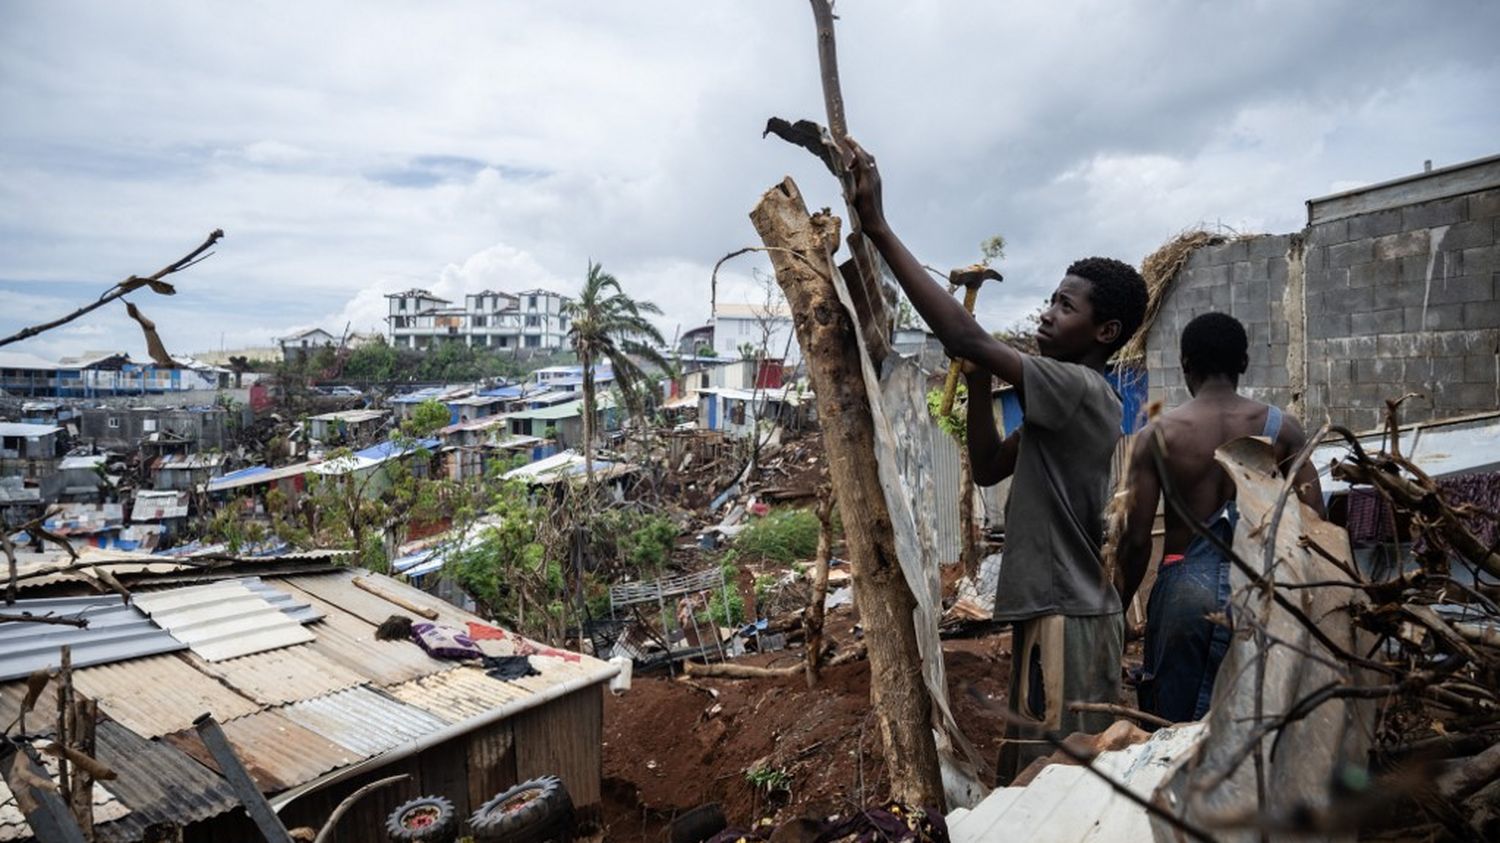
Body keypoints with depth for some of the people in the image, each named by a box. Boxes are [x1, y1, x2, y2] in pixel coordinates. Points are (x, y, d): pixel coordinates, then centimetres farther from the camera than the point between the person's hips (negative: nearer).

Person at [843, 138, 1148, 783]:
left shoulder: (1079, 388, -18)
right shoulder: (1069, 399, 13)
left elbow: (965, 337, -28)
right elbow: (989, 468, 15)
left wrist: (877, 226, -27)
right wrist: (978, 382, 3)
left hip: (1064, 621, -10)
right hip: (1067, 615, 10)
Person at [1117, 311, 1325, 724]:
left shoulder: (1158, 434, -6)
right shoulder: (1282, 428, 0)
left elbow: (1136, 540, -7)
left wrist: (1119, 610, 5)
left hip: (1185, 588, -2)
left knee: (1176, 728, 7)